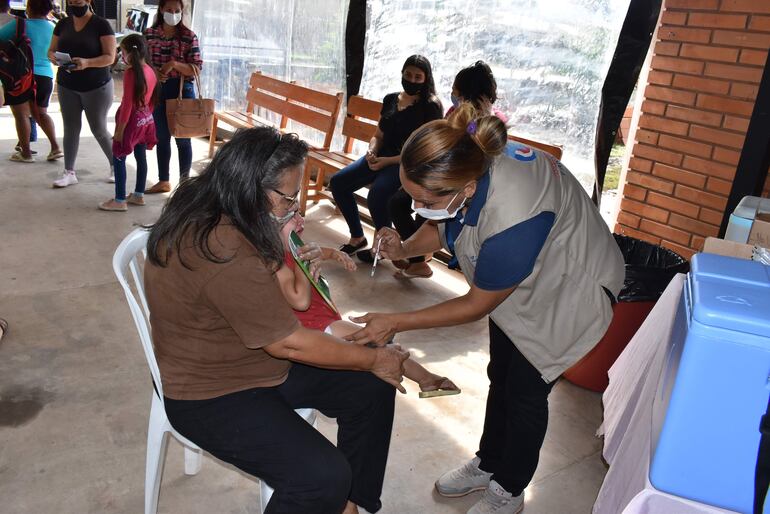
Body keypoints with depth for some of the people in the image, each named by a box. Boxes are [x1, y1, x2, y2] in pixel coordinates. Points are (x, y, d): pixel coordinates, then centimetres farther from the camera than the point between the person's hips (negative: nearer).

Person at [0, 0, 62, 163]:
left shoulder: (19, 24, -10)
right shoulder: (52, 27, 4)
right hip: (45, 76, 5)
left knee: (22, 114, 3)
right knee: (41, 113, 16)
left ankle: (26, 153, 5)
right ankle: (55, 148, 5)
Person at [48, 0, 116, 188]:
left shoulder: (101, 25, -8)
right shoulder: (63, 24, 7)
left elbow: (110, 57, -14)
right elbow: (51, 50, 10)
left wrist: (87, 63, -31)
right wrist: (53, 57, -14)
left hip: (96, 87, -5)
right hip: (67, 87, 5)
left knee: (99, 130, 2)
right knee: (70, 129, 6)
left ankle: (115, 166, 22)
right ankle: (69, 172, 12)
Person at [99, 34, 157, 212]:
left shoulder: (130, 73, -19)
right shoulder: (150, 71, 4)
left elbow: (127, 104, -21)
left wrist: (120, 129, -16)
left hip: (132, 120, -8)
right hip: (146, 119, 8)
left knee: (118, 159, 0)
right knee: (141, 157, 16)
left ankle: (119, 201, 2)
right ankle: (138, 195, 27)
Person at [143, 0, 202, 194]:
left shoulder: (189, 36, -6)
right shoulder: (149, 34, 4)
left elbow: (196, 69, -9)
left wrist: (174, 64, -23)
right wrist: (152, 72, -11)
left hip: (182, 90, -3)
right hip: (157, 90, 4)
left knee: (182, 139, 4)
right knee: (162, 138, 12)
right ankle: (163, 181, 24)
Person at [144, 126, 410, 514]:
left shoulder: (206, 208, -2)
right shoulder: (224, 251, -32)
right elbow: (289, 343, -24)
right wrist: (374, 359, -13)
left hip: (258, 355, 10)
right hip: (213, 396, -9)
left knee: (373, 391, 1)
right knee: (323, 478, -26)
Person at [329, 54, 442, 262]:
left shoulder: (430, 107, -7)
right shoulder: (390, 99, 12)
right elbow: (378, 136, 16)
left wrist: (387, 161, -19)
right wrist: (371, 152, -7)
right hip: (381, 157, 7)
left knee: (376, 195, -32)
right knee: (338, 182, -7)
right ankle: (357, 237, 9)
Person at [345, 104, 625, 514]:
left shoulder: (513, 219, -45)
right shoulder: (466, 162, -24)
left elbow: (476, 306, -29)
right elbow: (443, 228, -3)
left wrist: (396, 323, -25)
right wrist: (405, 248, -23)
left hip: (570, 289, -7)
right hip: (515, 278, 7)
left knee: (526, 391, 6)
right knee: (500, 375, 19)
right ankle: (488, 464, 42)